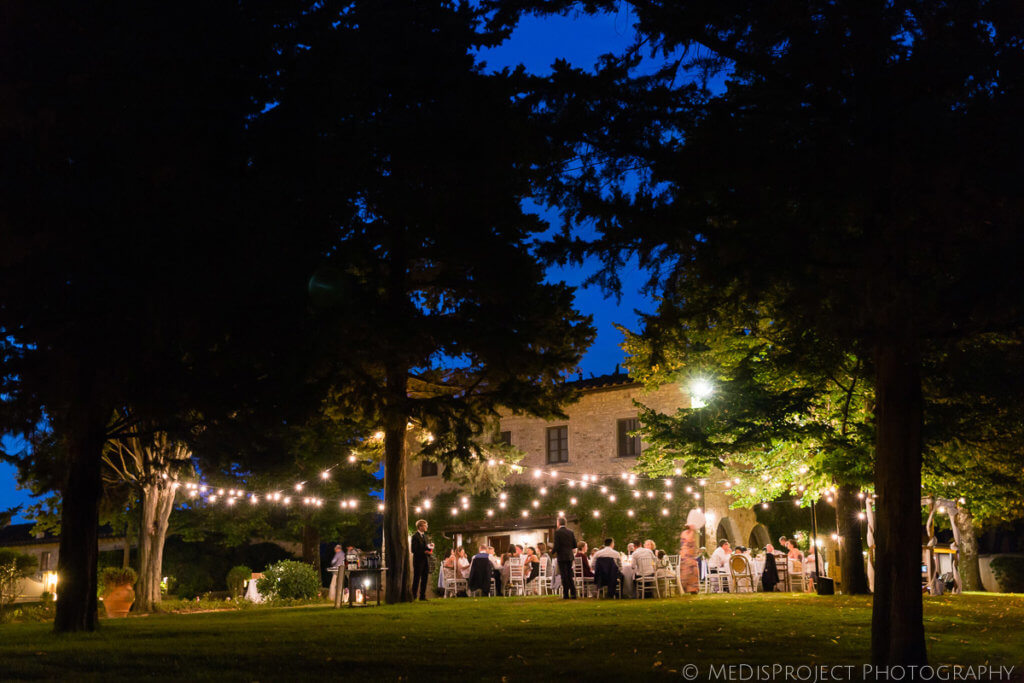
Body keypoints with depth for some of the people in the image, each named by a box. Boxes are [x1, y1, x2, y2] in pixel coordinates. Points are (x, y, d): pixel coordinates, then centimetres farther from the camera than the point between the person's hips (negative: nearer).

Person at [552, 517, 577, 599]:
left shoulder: (557, 532, -10)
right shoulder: (571, 532, 7)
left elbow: (556, 545, -15)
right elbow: (574, 545, 8)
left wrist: (552, 551, 4)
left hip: (561, 556, -5)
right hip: (570, 556, 5)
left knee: (564, 576, -2)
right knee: (570, 576, 12)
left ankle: (566, 594, -1)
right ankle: (573, 594, 8)